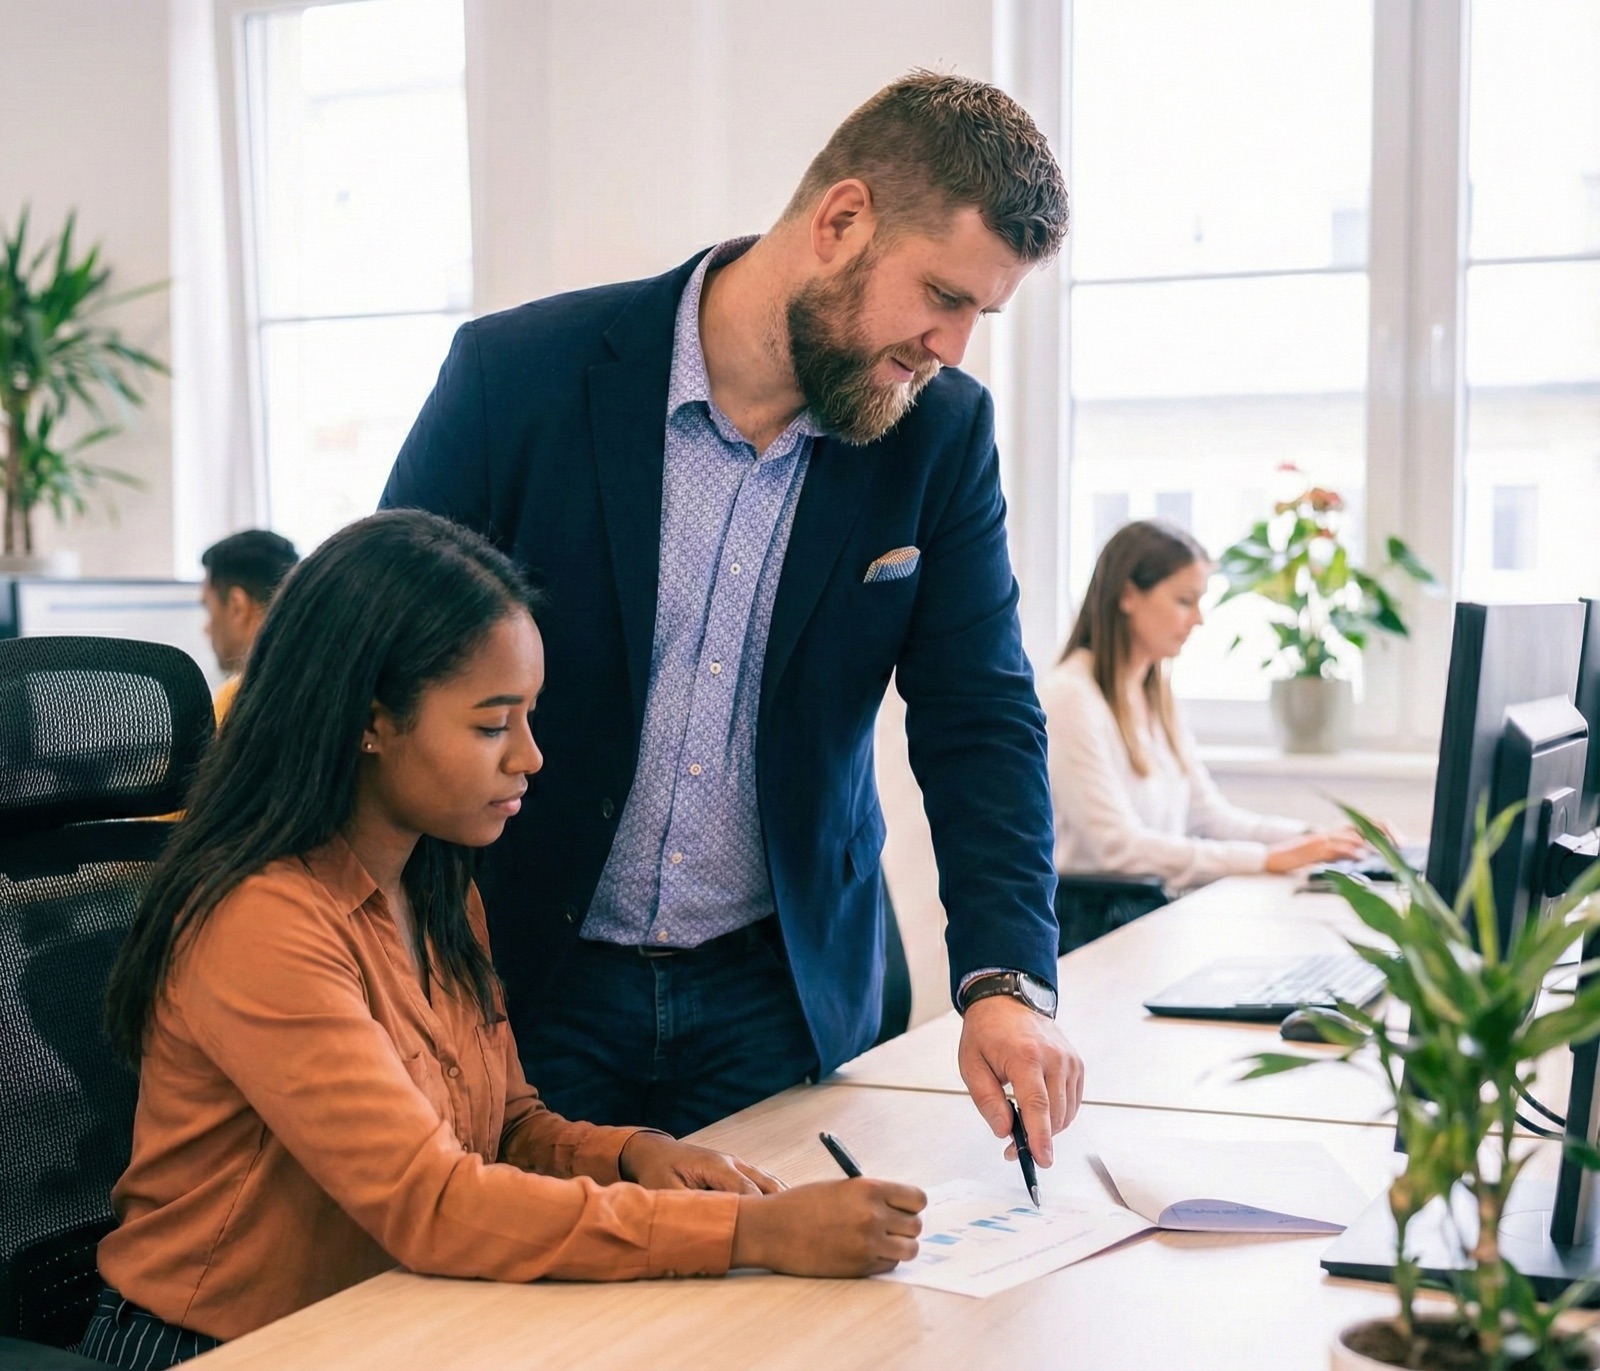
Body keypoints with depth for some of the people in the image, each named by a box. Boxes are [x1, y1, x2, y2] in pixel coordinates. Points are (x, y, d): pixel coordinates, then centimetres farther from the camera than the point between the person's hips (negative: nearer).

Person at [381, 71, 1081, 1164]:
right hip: (529, 984, -2)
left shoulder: (942, 435, -5)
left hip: (775, 993, 2)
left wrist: (1007, 981, -18)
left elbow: (980, 717, -4)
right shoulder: (520, 374, -13)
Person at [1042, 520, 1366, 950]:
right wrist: (1266, 858, -21)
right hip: (1085, 926, -8)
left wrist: (1312, 838, -1)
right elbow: (1120, 847, -20)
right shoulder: (1070, 698, -13)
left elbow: (1207, 815, 14)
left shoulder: (1157, 697, 16)